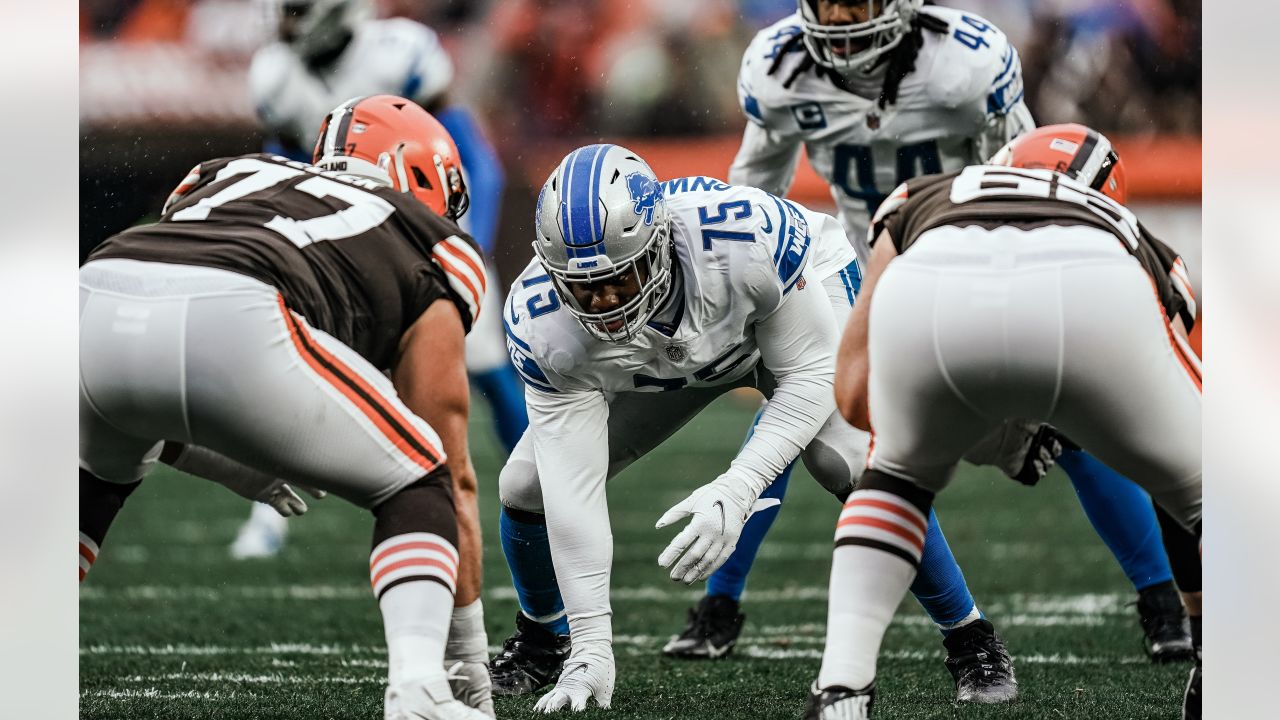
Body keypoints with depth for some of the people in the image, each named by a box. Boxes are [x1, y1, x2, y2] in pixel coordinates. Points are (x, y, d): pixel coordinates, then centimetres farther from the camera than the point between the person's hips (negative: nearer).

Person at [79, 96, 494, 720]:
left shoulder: (230, 177, 41)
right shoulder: (433, 253, 30)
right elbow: (453, 474, 31)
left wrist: (238, 470, 58)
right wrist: (468, 655, 39)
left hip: (95, 299, 4)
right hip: (232, 322, -4)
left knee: (101, 473, 39)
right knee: (416, 487, 21)